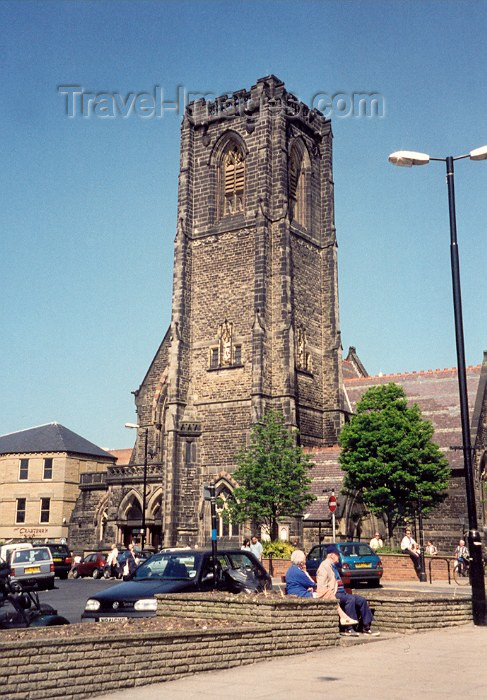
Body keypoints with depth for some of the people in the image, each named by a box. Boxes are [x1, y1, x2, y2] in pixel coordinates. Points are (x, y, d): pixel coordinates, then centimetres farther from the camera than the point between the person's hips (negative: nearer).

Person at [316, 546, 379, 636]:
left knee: (361, 600, -4)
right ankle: (348, 629, -31)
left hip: (340, 593, 10)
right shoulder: (324, 566, -6)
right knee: (350, 598, -33)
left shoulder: (333, 566, 25)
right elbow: (321, 586, -16)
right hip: (332, 594, -10)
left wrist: (344, 591, 15)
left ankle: (366, 628, -3)